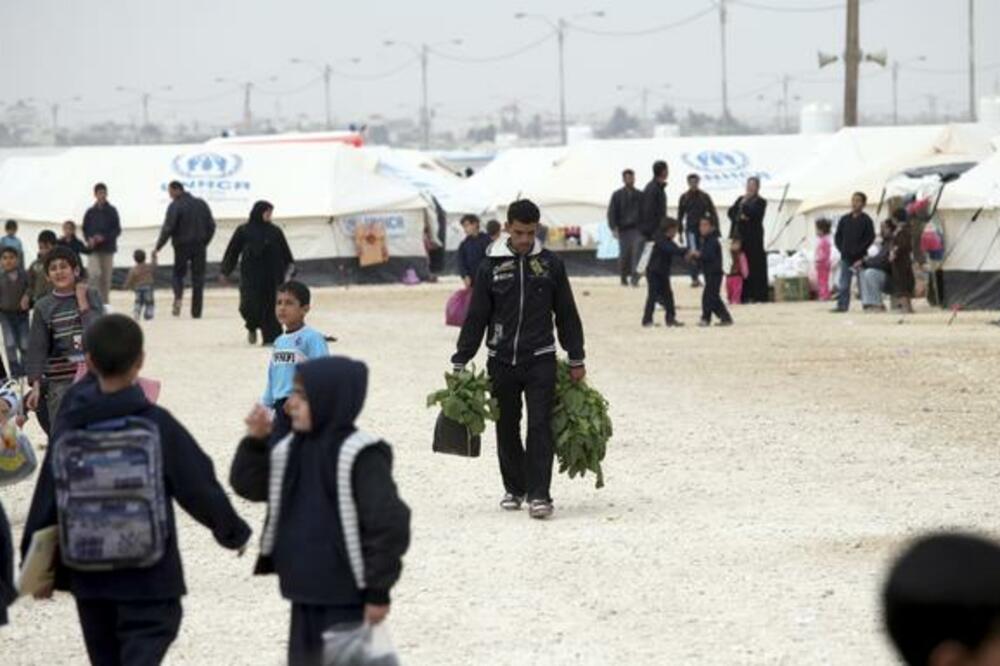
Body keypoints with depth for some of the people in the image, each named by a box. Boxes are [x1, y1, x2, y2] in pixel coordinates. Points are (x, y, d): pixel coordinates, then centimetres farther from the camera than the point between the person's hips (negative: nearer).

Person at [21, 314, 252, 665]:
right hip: (148, 576, -4)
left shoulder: (69, 424, -4)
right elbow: (199, 487, -7)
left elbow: (47, 495, 0)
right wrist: (233, 532, 10)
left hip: (88, 574, 4)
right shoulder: (156, 425, -14)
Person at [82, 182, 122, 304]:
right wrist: (89, 239, -10)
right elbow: (85, 229, 10)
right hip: (94, 249, 0)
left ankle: (104, 302, 12)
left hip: (108, 248, 0)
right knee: (95, 274, -19)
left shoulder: (112, 211, 1)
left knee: (106, 278, 3)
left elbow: (117, 230, 0)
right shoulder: (90, 212, 5)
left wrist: (104, 237, -14)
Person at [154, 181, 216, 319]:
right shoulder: (201, 204, 8)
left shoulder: (175, 206, -9)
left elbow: (168, 229, -15)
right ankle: (196, 311, 5)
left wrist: (157, 248, -10)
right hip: (199, 246, 4)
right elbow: (211, 226, 9)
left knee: (178, 273, 13)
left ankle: (178, 296, -15)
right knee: (198, 278, 7)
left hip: (182, 246, -4)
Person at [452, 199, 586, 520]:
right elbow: (476, 318, 6)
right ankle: (514, 489, 23)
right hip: (501, 361, 1)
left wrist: (576, 360, 10)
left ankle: (539, 494, -11)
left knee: (540, 427, -9)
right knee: (506, 429, 8)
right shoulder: (491, 267, 3)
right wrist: (460, 362, 4)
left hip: (540, 361, -1)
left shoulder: (551, 265, 4)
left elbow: (567, 315, 10)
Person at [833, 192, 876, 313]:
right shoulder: (845, 220, 10)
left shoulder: (866, 220, -2)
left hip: (860, 257, -4)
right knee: (843, 284, 0)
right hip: (846, 257, 4)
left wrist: (859, 251, -13)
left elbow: (870, 238, -8)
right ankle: (842, 305, 1)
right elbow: (838, 237, 14)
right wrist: (842, 249, 0)